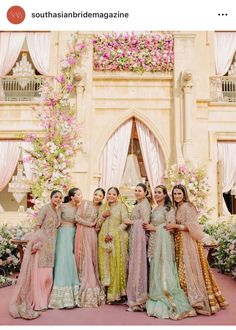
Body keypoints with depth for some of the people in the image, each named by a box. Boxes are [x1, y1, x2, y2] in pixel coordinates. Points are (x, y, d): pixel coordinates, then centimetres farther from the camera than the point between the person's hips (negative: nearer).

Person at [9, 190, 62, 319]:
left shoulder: (58, 211, 10)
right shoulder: (45, 208, -11)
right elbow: (37, 226, -15)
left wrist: (52, 244, 12)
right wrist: (37, 243, -20)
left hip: (50, 245, 7)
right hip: (41, 243, -7)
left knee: (47, 273, 13)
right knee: (37, 271, -1)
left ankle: (42, 300, 27)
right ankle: (34, 302, 8)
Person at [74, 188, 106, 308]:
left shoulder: (100, 209, 12)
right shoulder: (85, 203, 3)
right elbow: (77, 218, -4)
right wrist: (90, 224, -3)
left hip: (92, 235, 3)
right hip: (82, 234, -3)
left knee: (92, 260, 2)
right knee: (84, 260, -5)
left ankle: (92, 294, 10)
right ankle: (86, 292, 2)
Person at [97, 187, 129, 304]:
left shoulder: (121, 206, 0)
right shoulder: (102, 207, 15)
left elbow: (125, 223, -7)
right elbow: (98, 225, 14)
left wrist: (112, 234, -11)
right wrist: (103, 216, -5)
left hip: (117, 239, -4)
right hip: (104, 239, 4)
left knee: (116, 265, -4)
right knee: (105, 264, 2)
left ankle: (116, 294, 5)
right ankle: (107, 293, 9)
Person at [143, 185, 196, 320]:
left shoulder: (168, 209, -5)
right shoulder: (154, 209, 17)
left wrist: (154, 228, -10)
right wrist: (149, 228, 2)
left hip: (164, 241, -7)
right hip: (154, 242, 7)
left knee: (164, 270, -8)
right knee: (155, 270, 8)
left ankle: (173, 303, -1)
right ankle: (158, 302, 16)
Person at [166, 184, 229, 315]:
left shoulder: (186, 207, -13)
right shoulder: (178, 208, 14)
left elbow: (191, 226, -19)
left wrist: (174, 226, -18)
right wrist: (173, 227, 5)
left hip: (188, 242, -9)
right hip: (181, 242, 9)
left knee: (190, 269, -3)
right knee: (185, 269, 10)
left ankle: (199, 300, 8)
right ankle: (197, 299, 19)